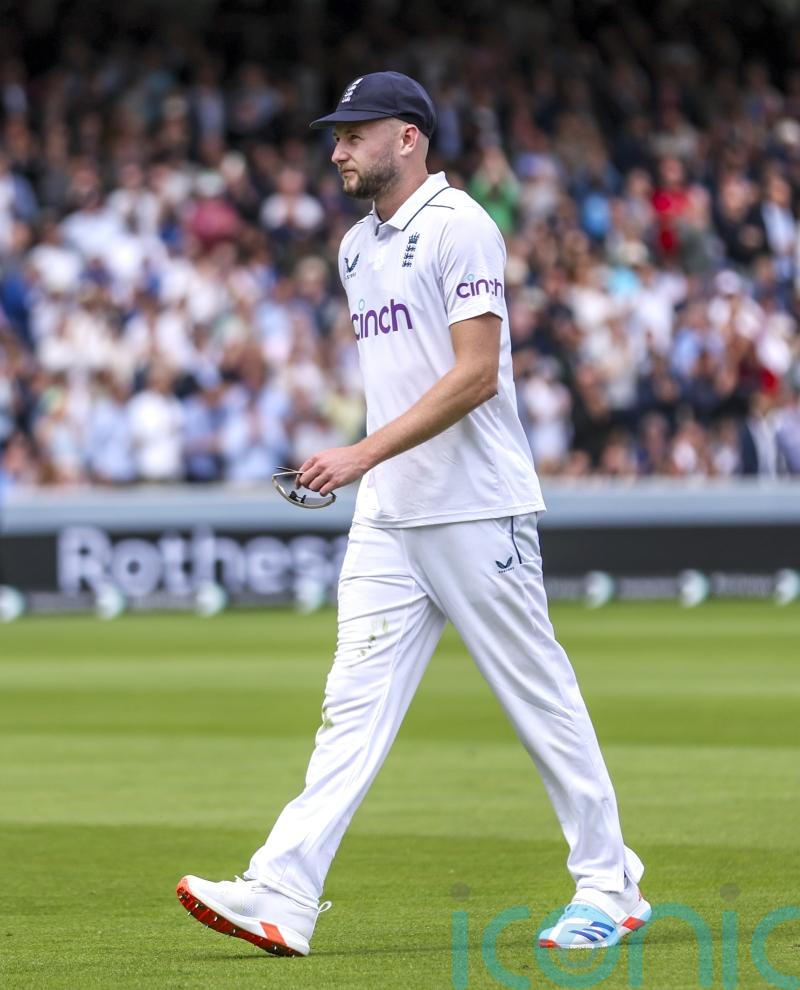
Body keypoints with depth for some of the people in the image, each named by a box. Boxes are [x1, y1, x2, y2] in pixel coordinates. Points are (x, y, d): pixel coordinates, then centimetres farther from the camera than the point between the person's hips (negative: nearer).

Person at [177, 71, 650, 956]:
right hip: (388, 518, 8)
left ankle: (610, 886, 12)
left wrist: (365, 454, -23)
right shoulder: (358, 247, 16)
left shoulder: (458, 227, -11)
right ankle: (282, 898, -10)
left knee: (539, 697, 1)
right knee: (354, 701, -1)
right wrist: (371, 468, 19)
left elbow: (477, 373, -19)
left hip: (477, 511, -8)